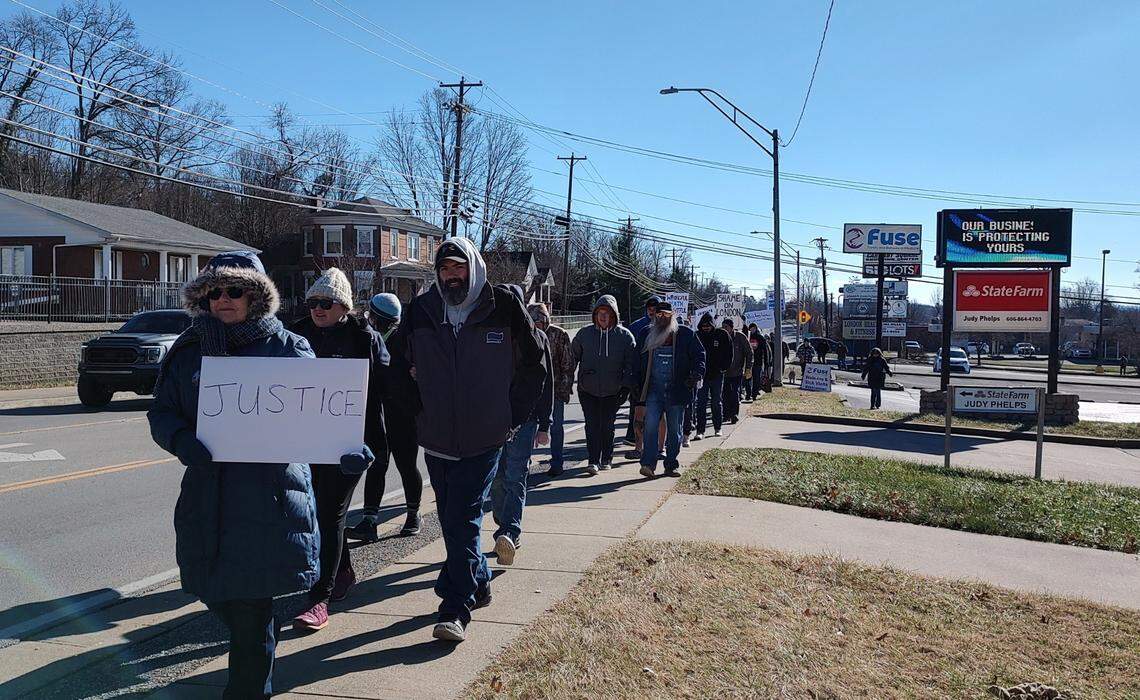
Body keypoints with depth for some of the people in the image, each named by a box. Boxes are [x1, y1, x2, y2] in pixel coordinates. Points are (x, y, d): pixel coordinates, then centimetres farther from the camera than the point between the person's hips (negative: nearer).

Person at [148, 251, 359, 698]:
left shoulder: (288, 348, 0)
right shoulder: (189, 350, 8)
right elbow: (161, 412, 7)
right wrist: (182, 440, -15)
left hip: (269, 497, -4)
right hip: (206, 495, 4)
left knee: (251, 606, -1)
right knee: (215, 594, 15)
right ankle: (261, 642, 46)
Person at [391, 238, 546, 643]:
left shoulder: (503, 307, -5)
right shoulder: (421, 310, 3)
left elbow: (534, 362, 4)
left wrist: (514, 414, 1)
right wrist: (419, 409, 8)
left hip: (484, 438, -4)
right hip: (436, 438, 4)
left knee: (463, 519, -8)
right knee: (451, 518, 14)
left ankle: (457, 608, -1)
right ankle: (478, 582, 33)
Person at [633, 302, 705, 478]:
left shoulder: (686, 335, 5)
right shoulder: (646, 335, 9)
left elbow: (699, 355, 3)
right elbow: (638, 363, 12)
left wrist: (696, 374, -16)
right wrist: (638, 387, 6)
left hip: (677, 391, 0)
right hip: (653, 390, 0)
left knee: (674, 431, 7)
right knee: (651, 425, -13)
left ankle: (671, 466, 17)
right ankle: (648, 464, -13)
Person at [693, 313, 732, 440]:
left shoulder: (722, 335, -2)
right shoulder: (697, 336, -1)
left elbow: (729, 353, 5)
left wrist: (723, 368, -1)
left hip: (717, 375, 0)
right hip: (702, 375, 0)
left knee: (716, 403, 11)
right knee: (701, 404, -3)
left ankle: (717, 428, 23)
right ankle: (700, 431, -2)